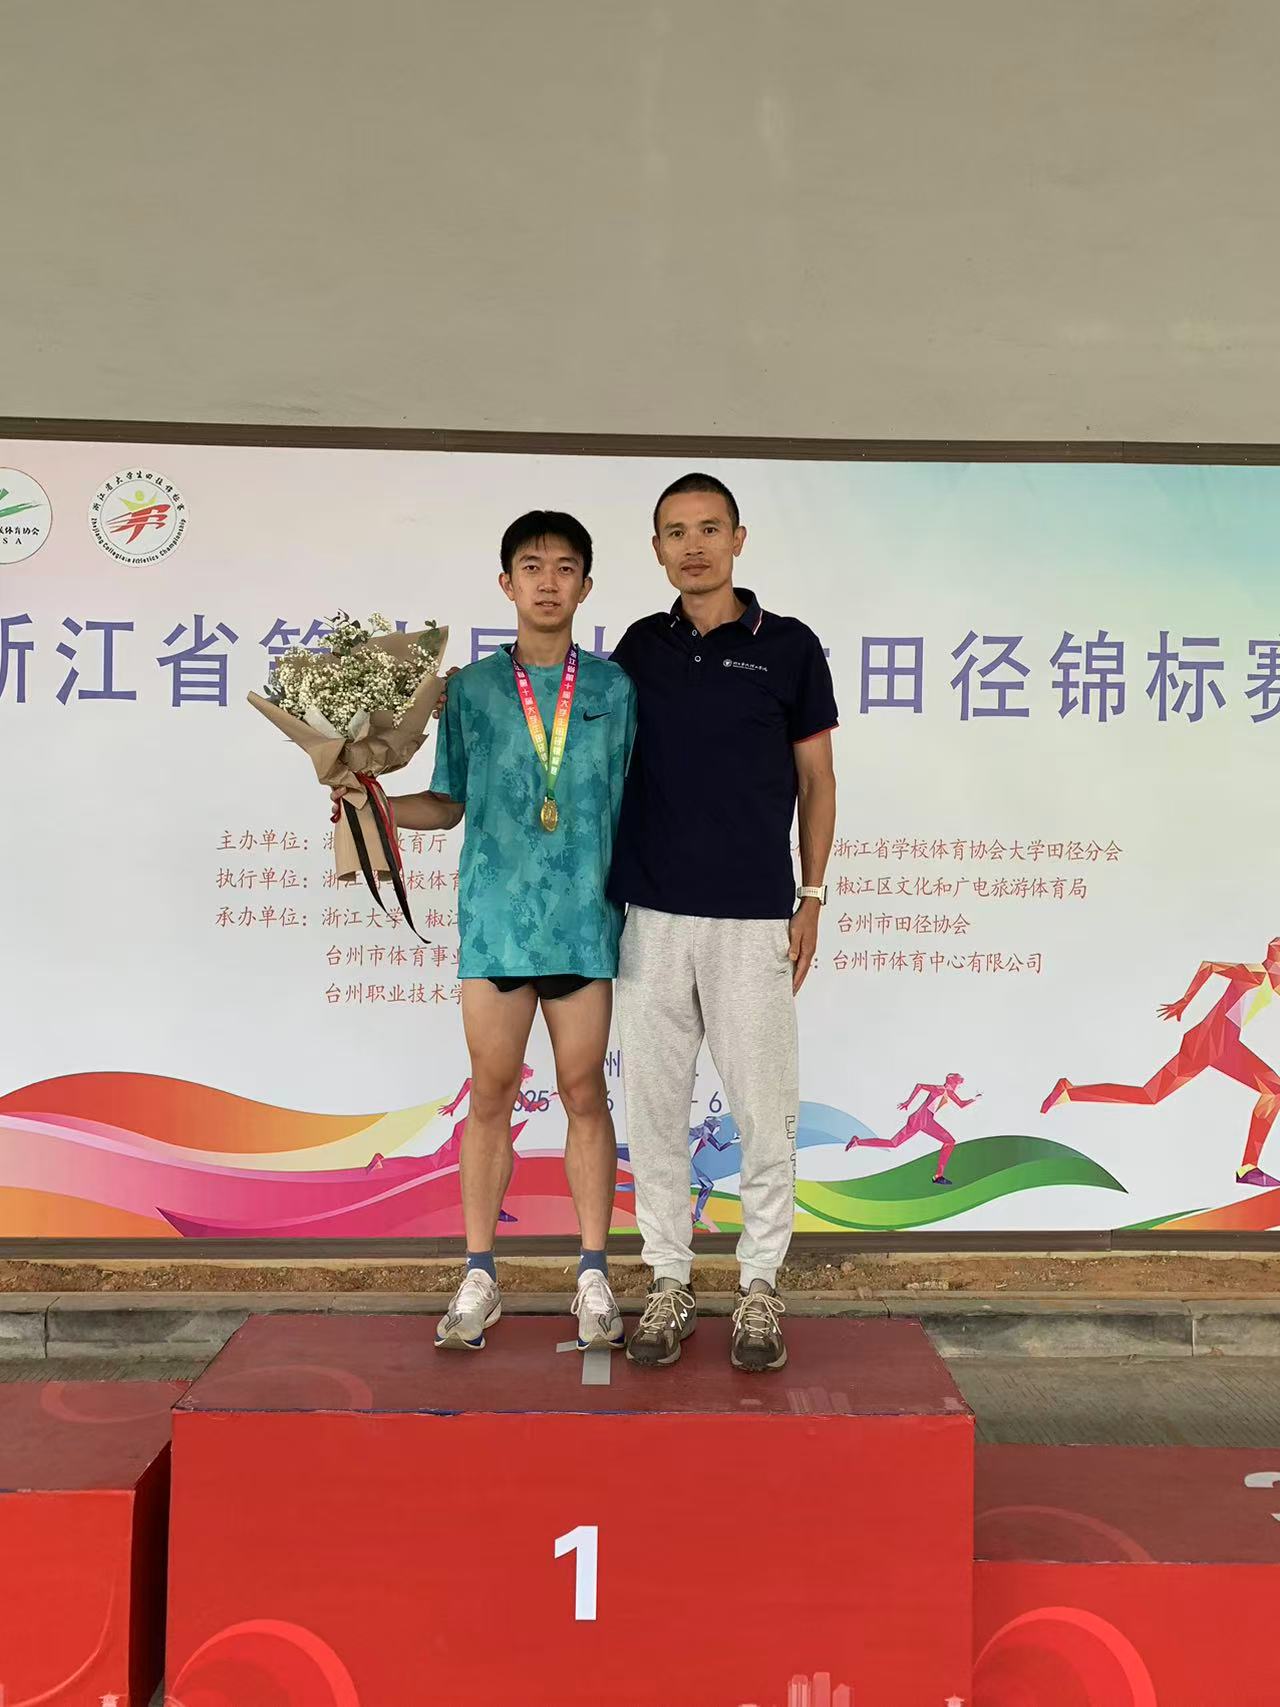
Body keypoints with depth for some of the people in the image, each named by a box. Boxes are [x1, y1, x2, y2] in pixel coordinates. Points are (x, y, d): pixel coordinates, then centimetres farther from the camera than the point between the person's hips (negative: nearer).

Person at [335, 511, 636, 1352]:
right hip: (494, 918, 0)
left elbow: (635, 802, 8)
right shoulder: (471, 688, 6)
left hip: (585, 919, 0)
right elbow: (449, 804, 10)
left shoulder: (615, 688, 5)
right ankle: (479, 1278, 18)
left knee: (585, 1094, 7)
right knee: (492, 1094, 7)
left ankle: (594, 1276, 19)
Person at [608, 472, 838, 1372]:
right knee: (654, 1105, 7)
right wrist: (602, 889, 7)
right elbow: (615, 766, 14)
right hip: (650, 915, 3)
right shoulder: (640, 646, 9)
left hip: (753, 917, -3)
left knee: (764, 1109, 3)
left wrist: (811, 897, -2)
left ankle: (761, 1284, 18)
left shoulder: (789, 646, 0)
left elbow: (816, 779, 4)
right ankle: (671, 1281, 20)